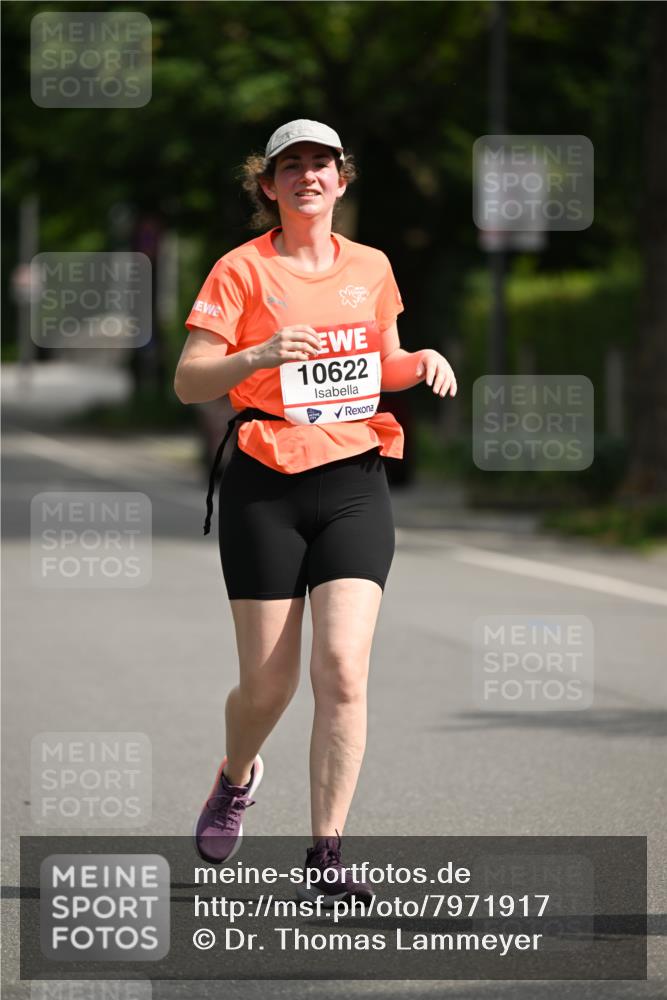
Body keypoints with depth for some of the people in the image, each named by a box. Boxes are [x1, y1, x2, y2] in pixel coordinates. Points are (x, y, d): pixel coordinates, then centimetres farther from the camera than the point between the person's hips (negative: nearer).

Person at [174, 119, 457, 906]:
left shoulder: (370, 268, 10)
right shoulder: (242, 270, -2)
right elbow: (187, 382, -6)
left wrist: (422, 362, 3)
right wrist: (260, 356, -24)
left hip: (354, 484, 2)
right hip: (266, 488, -2)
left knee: (343, 669, -12)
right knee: (267, 681, 2)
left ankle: (326, 858, -7)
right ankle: (236, 777, 37)